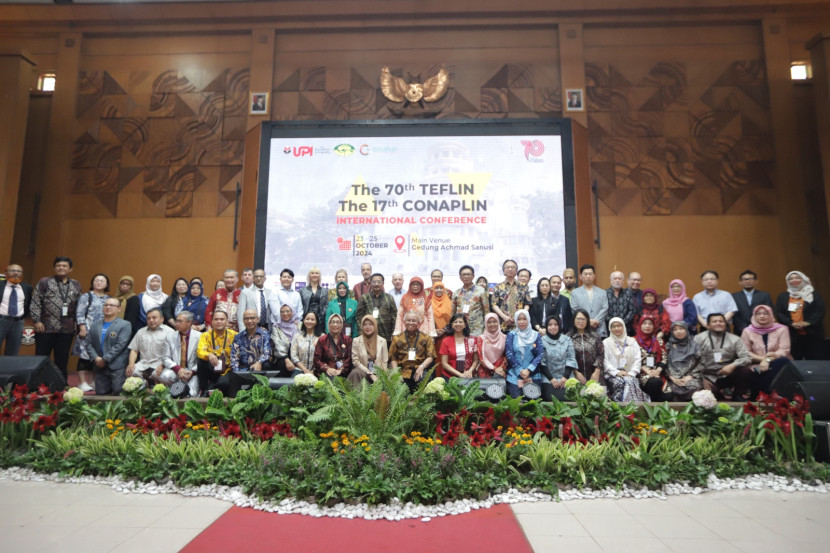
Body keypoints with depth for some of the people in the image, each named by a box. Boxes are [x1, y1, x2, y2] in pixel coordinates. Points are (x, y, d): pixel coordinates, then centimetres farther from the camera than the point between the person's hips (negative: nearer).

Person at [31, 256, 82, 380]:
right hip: (46, 328, -3)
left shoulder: (76, 285, 13)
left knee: (62, 360, 9)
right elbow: (35, 303, -2)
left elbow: (79, 306, 13)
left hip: (67, 329, 3)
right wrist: (37, 320, -10)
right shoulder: (44, 282, 3)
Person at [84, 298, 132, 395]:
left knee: (119, 391, -11)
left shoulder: (125, 325, -3)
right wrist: (96, 358, -7)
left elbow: (120, 345, -11)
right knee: (100, 394, 4)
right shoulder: (95, 325, 15)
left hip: (117, 367, -5)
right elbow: (88, 343, 9)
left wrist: (105, 359, -14)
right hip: (99, 366, 5)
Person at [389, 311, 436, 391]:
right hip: (403, 372, 0)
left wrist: (422, 366, -13)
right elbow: (393, 358, 12)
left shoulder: (426, 338, 15)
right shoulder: (397, 338, 17)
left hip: (420, 371, 0)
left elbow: (431, 356, 5)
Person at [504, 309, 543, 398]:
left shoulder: (536, 335, 8)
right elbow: (509, 354, -3)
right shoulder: (511, 335, 5)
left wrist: (529, 370, -11)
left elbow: (540, 354, 0)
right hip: (514, 375, -1)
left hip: (533, 375, 1)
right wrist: (520, 371, -10)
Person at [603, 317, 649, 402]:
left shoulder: (632, 341, 18)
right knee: (624, 382, -32)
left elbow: (637, 359, 9)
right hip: (613, 376, -2)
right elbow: (605, 361, 0)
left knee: (631, 381, -31)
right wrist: (616, 372, -12)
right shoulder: (606, 342, 10)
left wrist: (631, 373, -5)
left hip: (630, 375, 2)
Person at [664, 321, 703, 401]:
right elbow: (665, 365, 7)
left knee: (694, 390, -32)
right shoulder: (669, 346, 16)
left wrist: (689, 377, -6)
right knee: (670, 391, -31)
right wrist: (673, 378, -8)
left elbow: (700, 364, 7)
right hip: (673, 379, 0)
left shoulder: (694, 345, 15)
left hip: (691, 378, 0)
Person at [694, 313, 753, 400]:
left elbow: (747, 357, -2)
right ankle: (721, 392, 7)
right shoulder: (699, 338, 0)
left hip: (728, 376, 2)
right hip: (709, 378, -2)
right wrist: (702, 378, -10)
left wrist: (733, 365, -20)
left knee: (746, 371, -26)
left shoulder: (734, 339, 5)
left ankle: (739, 395, 1)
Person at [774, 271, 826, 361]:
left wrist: (807, 323, -17)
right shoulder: (783, 296, 10)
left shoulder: (814, 295, 6)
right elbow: (779, 313, 2)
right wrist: (791, 323, -13)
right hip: (792, 335, 1)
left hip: (812, 335, -1)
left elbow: (820, 312, -3)